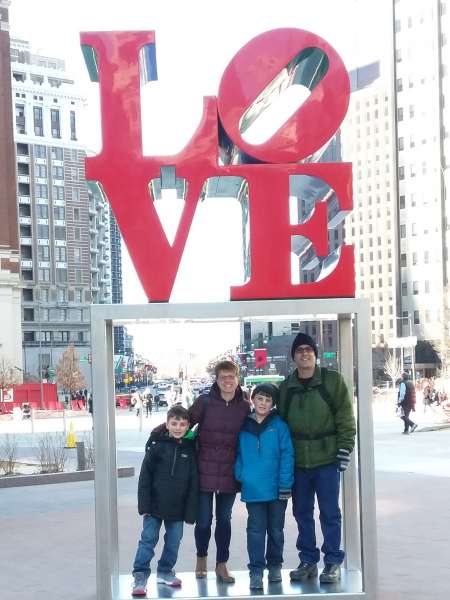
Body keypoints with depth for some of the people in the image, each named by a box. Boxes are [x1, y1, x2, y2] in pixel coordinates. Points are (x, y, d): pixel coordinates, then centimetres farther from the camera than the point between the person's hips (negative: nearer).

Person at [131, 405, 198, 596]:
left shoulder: (190, 448, 0)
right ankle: (140, 576, 4)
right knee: (148, 539, -2)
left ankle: (165, 571, 28)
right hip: (155, 505, -3)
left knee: (174, 541, 11)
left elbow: (193, 483, 2)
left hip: (177, 507, 3)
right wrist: (144, 504, -11)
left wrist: (190, 511, -1)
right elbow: (145, 476, -6)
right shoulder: (157, 445, -6)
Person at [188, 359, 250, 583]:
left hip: (229, 472, 2)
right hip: (204, 470, -2)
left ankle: (221, 565, 23)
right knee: (203, 520, 6)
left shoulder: (244, 407, 2)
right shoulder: (204, 402, -6)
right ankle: (201, 559, 30)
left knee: (224, 520, 10)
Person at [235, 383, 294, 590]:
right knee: (256, 530, 2)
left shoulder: (279, 425, -6)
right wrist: (240, 476, -4)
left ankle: (275, 565, 28)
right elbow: (239, 454, 10)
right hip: (253, 489, 1)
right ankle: (256, 570, 5)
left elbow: (287, 455, -9)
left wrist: (285, 484, -13)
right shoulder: (244, 426, 3)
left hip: (276, 488, -1)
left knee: (276, 530, 13)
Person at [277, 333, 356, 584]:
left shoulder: (333, 380, -3)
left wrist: (344, 450, -9)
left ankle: (333, 562, 11)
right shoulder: (286, 387, 7)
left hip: (327, 458, -3)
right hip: (298, 461, 3)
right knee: (302, 512, 10)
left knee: (330, 512, 1)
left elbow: (346, 419, -3)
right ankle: (308, 560, 22)